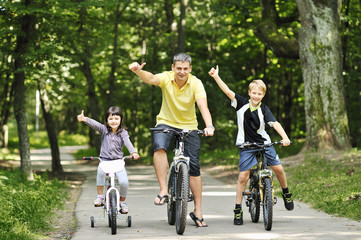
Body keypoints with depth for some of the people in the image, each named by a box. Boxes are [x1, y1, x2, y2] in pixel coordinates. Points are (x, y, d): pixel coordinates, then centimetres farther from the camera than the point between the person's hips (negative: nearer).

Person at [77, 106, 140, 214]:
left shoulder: (123, 132, 2)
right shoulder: (104, 129, 3)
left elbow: (127, 142, -15)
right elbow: (94, 124, -15)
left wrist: (133, 152, -36)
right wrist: (84, 119, -35)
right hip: (104, 159, 0)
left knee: (124, 182, -20)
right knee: (100, 171, -36)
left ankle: (122, 202, 9)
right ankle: (100, 196, -20)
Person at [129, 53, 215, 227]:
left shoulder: (196, 83, -15)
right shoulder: (166, 78, -13)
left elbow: (203, 106, -28)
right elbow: (151, 79, -35)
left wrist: (209, 126, -46)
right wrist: (138, 71, -58)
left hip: (189, 126, 0)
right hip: (166, 123, 0)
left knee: (194, 166, -4)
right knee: (159, 146, -33)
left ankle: (197, 212, 6)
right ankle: (163, 191, -28)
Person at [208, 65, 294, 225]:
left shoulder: (264, 109, -6)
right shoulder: (242, 104, -3)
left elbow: (275, 123, -16)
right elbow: (228, 91, -10)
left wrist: (285, 137, -31)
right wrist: (216, 76, -20)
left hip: (264, 143, 1)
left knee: (278, 168, -7)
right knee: (243, 176, -7)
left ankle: (286, 193, 22)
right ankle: (238, 209, 0)